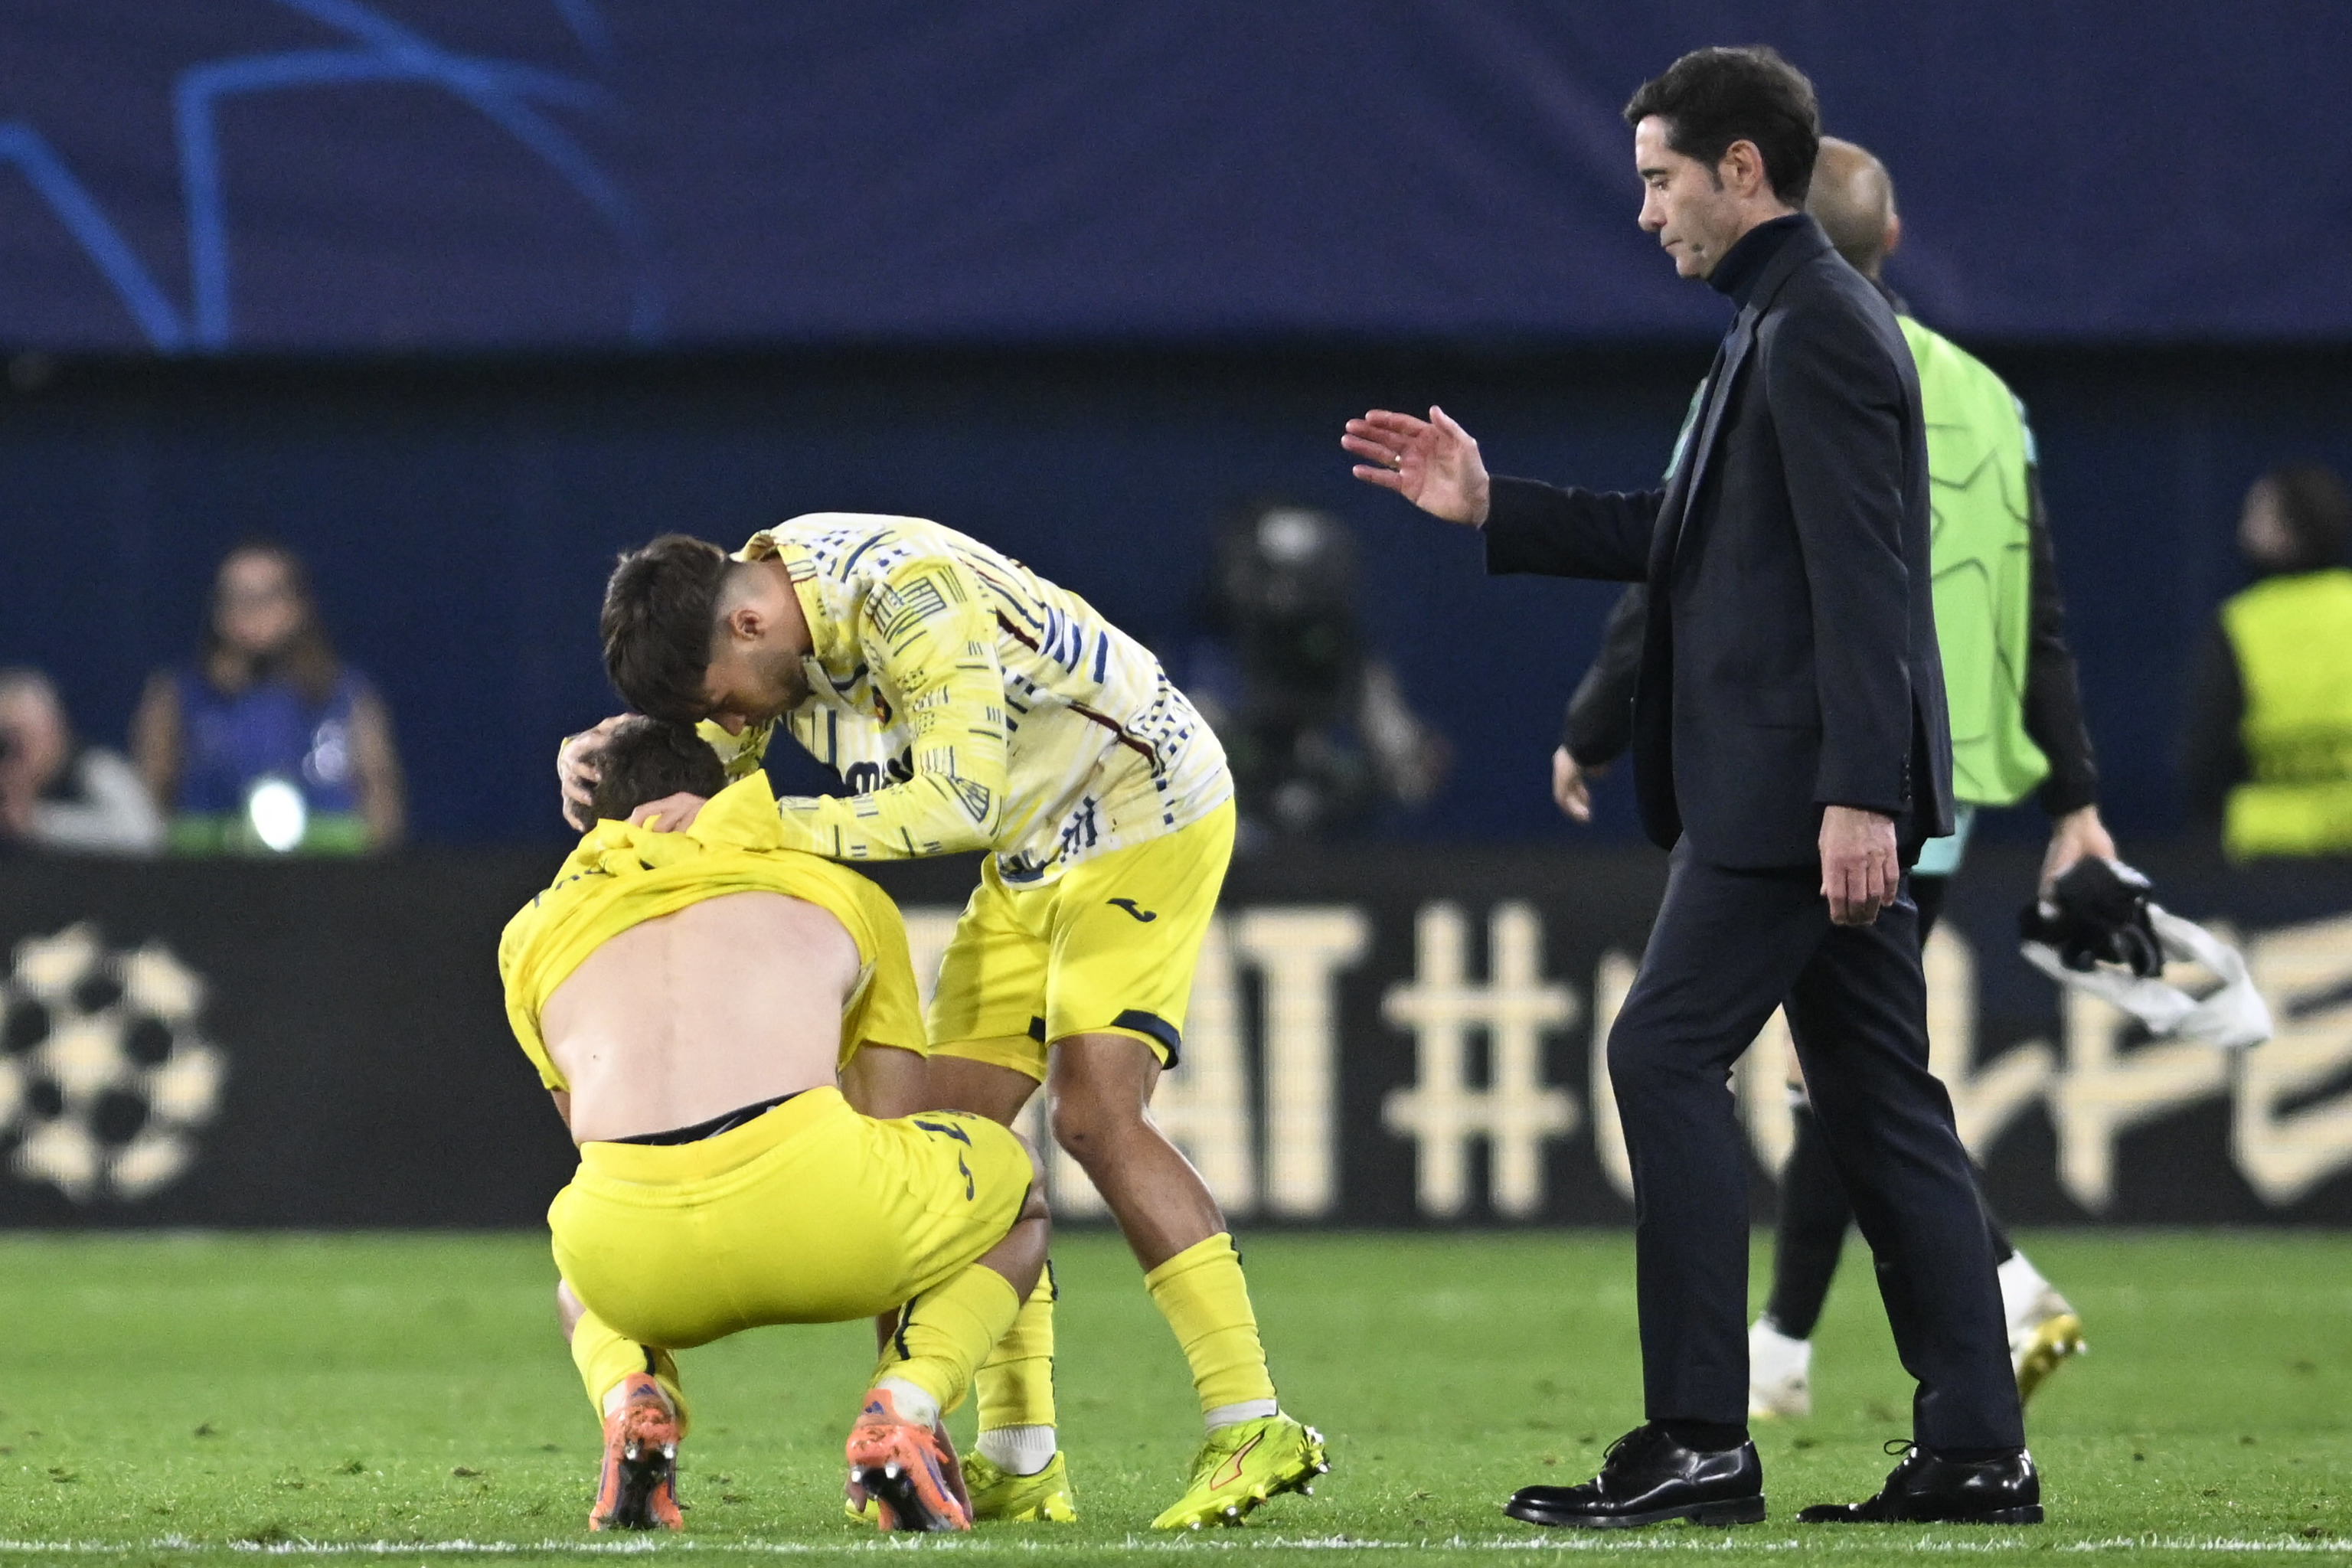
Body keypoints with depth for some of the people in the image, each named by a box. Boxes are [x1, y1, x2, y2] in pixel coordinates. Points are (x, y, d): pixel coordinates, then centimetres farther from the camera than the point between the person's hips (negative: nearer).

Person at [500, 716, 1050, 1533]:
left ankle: (632, 1403, 6)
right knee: (1019, 1181, 32)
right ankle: (905, 1404, 4)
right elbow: (899, 1117, 34)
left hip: (639, 1257, 2)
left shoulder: (534, 930, 28)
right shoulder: (840, 892, 28)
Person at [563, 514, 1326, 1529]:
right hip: (1032, 856, 9)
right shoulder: (744, 598, -5)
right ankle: (1020, 1465, 4)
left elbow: (963, 801, -37)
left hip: (1145, 813, -9)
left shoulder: (909, 598, -32)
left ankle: (1253, 1429, -21)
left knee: (1094, 1113, -22)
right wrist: (599, 756, -16)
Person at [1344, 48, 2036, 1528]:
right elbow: (1686, 534, 23)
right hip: (1831, 792, 10)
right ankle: (1976, 1447, 7)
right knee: (1878, 1093, 8)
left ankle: (1699, 1439, -10)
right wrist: (1490, 505, 19)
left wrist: (1856, 793, -25)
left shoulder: (1815, 330, -14)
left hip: (1800, 785, -10)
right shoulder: (1793, 323, 19)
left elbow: (1859, 573, -21)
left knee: (1668, 1053, -9)